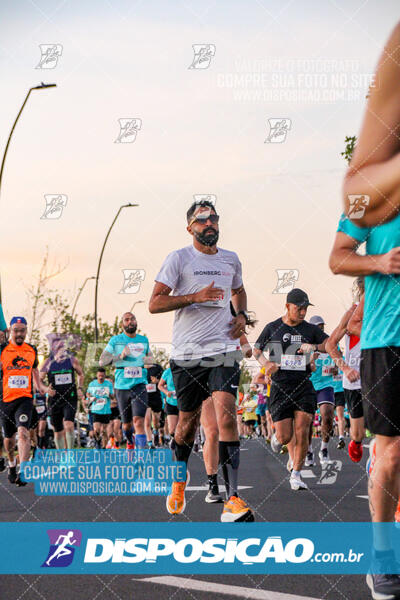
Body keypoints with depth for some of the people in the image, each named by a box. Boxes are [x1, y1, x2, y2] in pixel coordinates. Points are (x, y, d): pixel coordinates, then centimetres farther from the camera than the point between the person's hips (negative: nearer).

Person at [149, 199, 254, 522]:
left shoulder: (231, 259, 13)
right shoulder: (179, 259, -1)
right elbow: (155, 303, -6)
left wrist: (242, 315, 12)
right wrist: (195, 296, -18)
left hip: (224, 349, 2)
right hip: (187, 352, -2)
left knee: (226, 414, -16)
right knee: (188, 420, 9)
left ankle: (233, 500, -19)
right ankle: (179, 479, 38)